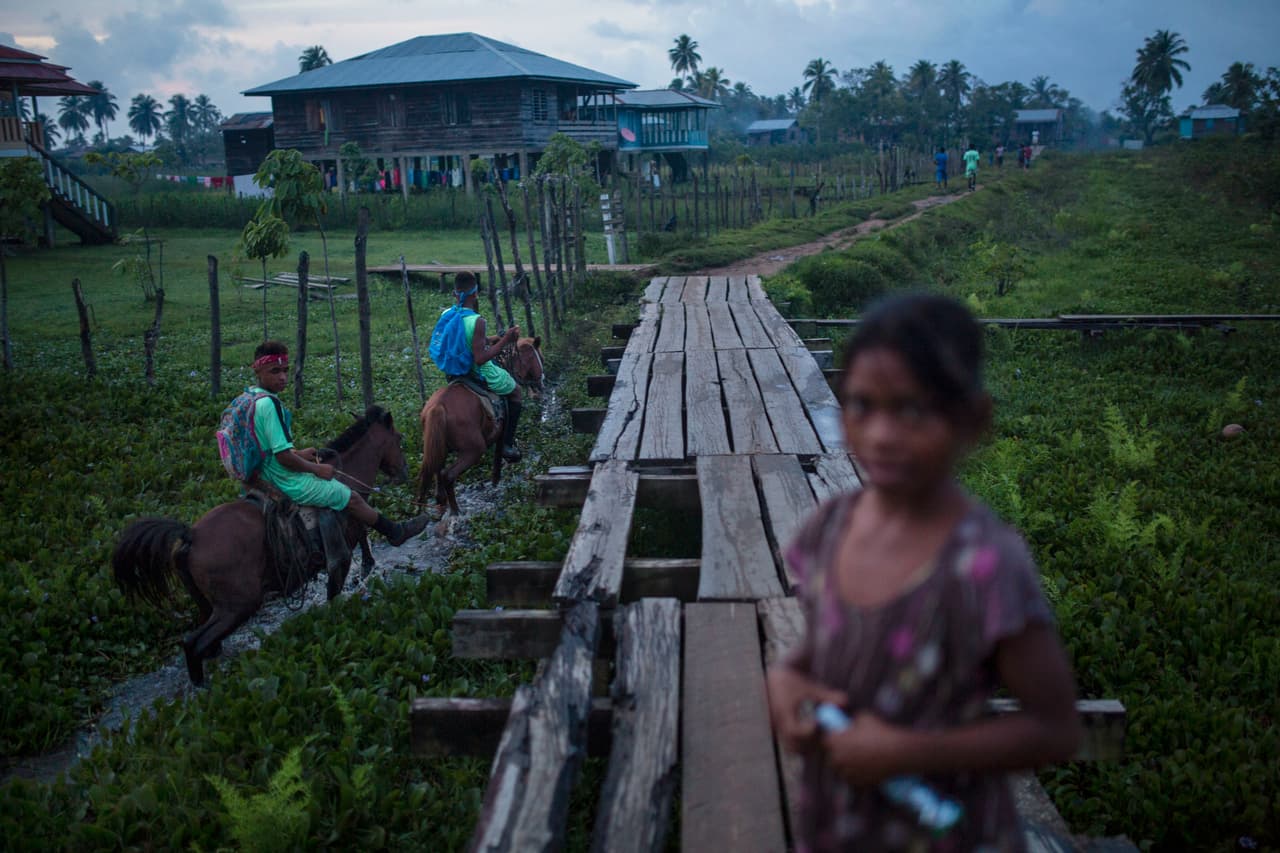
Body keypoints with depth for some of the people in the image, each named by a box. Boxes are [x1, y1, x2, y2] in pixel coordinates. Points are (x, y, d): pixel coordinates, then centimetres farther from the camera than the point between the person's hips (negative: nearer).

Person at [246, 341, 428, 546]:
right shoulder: (269, 404, -26)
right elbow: (283, 457, -27)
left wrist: (298, 454, 14)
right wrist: (316, 468, -13)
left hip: (267, 474, 10)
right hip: (290, 483, -10)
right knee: (352, 498, 7)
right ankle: (396, 532, 25)